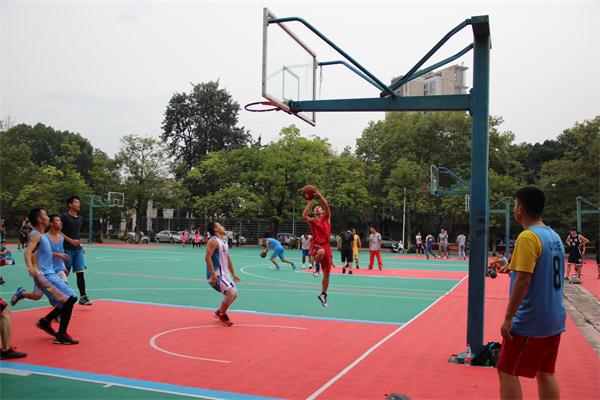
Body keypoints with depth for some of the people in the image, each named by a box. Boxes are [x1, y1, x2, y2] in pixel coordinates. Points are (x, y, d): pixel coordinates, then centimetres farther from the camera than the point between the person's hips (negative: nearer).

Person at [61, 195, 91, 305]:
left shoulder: (80, 218, 13)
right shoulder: (64, 216, -7)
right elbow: (58, 231, -13)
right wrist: (71, 240, -19)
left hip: (78, 249, 6)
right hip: (67, 249, -6)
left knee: (80, 272, -1)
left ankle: (83, 297, 0)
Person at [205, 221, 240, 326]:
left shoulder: (224, 242, 15)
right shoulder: (213, 241, -14)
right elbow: (207, 258, -22)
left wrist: (233, 273, 21)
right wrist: (213, 274, -27)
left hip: (224, 274, 10)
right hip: (216, 275, -10)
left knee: (234, 294, 11)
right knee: (231, 293, -18)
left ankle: (219, 312, 27)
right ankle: (222, 315, 2)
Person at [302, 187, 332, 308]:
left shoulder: (327, 218, 10)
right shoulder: (312, 221, 5)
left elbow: (327, 206, -8)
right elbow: (304, 216, -19)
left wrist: (319, 195, -19)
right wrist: (310, 201, -18)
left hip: (326, 247, 3)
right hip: (316, 246, -3)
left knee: (327, 273, 7)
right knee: (321, 252, -42)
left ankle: (323, 295, 24)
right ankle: (317, 267, -12)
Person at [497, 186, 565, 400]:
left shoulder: (528, 237, -17)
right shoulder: (554, 236, 8)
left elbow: (523, 281, -21)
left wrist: (508, 318, -17)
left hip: (530, 322, -8)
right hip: (553, 320, 8)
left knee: (507, 372, 2)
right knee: (546, 374, 15)